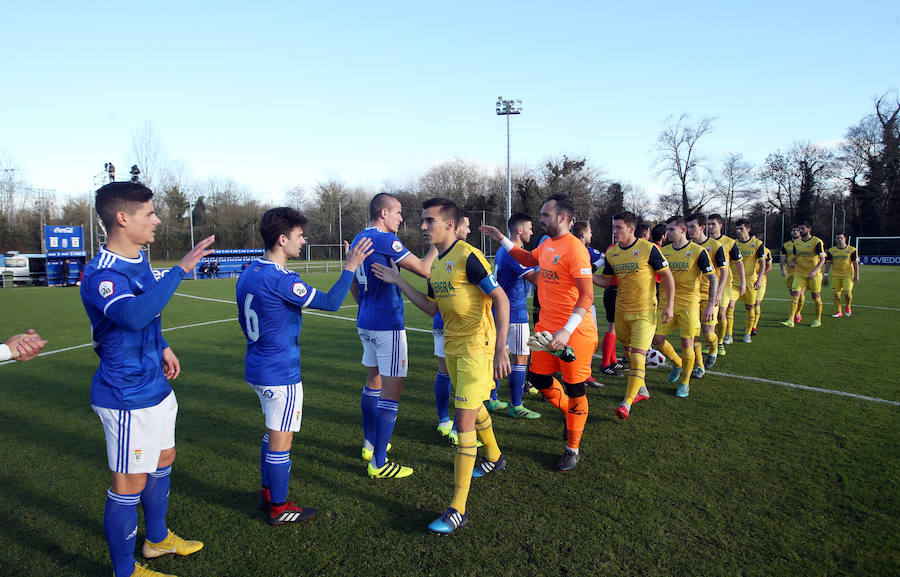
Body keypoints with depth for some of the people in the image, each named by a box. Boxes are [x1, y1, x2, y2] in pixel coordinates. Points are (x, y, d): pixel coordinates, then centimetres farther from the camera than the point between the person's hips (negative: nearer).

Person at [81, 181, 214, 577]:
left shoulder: (139, 260, 7)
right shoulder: (102, 275, -24)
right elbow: (134, 314, -44)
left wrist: (162, 347, 16)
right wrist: (181, 269, -42)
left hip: (155, 385, 10)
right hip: (128, 396, -10)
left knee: (163, 460, 23)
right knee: (130, 483, 3)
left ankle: (158, 538, 43)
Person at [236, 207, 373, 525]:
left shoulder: (248, 274, 6)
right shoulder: (281, 280, -24)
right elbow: (330, 302, -23)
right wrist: (350, 267, -16)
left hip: (257, 367, 10)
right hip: (280, 374, -9)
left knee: (274, 432, 23)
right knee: (281, 440, 4)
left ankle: (267, 493, 35)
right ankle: (278, 508, 18)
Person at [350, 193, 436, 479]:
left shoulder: (359, 240, 11)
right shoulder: (386, 240, -16)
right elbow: (424, 270, -16)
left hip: (365, 323, 10)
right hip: (387, 325, -9)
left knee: (373, 383, 20)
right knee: (392, 390, -4)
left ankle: (370, 444, 33)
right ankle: (378, 463, 0)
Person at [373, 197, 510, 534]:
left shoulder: (468, 256, -17)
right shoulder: (436, 263, 9)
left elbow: (501, 300, -19)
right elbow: (432, 308, 15)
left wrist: (500, 350, -24)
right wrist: (399, 282, 8)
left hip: (476, 348, -9)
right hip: (452, 347, 9)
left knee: (464, 420, -10)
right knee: (474, 407, 24)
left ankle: (458, 509, -4)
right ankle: (494, 457, 51)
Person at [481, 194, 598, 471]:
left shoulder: (574, 249, -19)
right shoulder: (547, 244, 7)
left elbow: (586, 296, -23)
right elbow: (528, 259, 30)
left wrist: (566, 332, -31)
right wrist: (501, 239, 22)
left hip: (574, 332, -8)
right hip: (548, 328, 8)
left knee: (574, 388, 4)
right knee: (538, 377, 15)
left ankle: (573, 449, 19)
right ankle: (572, 414, 40)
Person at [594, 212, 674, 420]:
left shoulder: (648, 248, -10)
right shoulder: (611, 252, 5)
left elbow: (667, 276, -5)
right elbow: (607, 280, 12)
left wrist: (670, 305, -10)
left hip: (644, 312, -6)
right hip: (621, 311, 6)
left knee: (637, 357, -12)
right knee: (629, 353, 16)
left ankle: (627, 403, -10)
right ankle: (641, 390, 36)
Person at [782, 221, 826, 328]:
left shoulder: (817, 242, -8)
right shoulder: (796, 242, 8)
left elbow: (822, 260, -11)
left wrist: (814, 271, -24)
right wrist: (793, 262, -5)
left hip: (814, 275, -4)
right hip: (799, 274, 4)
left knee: (816, 296, 6)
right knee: (795, 295, -7)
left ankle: (818, 320, 21)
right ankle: (791, 320, -9)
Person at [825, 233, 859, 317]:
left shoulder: (852, 250, 0)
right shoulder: (831, 250, 6)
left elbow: (856, 263, 1)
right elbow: (828, 263, 9)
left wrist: (856, 275, -3)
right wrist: (826, 274, 3)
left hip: (848, 275, -2)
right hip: (835, 275, 2)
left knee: (847, 293, -11)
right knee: (836, 293, 1)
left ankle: (847, 307, 17)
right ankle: (839, 312, 12)